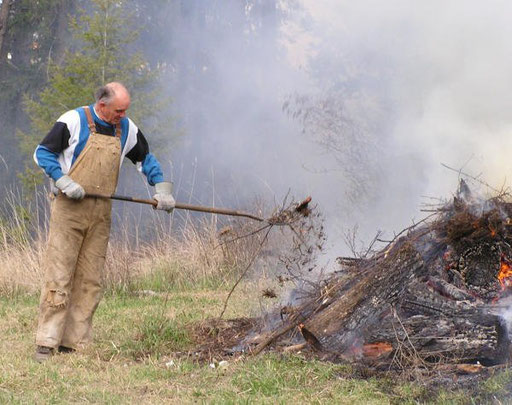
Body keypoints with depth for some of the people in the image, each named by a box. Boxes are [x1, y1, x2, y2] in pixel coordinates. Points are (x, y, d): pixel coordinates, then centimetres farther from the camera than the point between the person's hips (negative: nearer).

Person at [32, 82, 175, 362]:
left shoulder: (127, 129, 10)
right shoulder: (73, 121, -6)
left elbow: (146, 159, 23)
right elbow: (42, 153, -4)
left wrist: (161, 188, 10)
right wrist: (64, 182, -15)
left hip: (100, 213, 5)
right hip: (69, 208, -5)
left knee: (89, 281, 4)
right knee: (58, 277, -7)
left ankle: (75, 343, 9)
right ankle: (46, 343, -4)